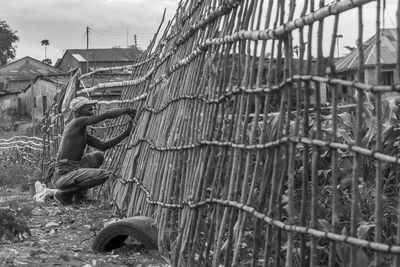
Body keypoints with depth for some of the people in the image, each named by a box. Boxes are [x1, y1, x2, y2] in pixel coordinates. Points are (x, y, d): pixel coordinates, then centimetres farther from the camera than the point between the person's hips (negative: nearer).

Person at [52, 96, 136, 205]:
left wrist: (126, 133, 7)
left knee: (98, 156, 22)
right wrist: (127, 110, -3)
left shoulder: (83, 132, 18)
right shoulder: (77, 122, -11)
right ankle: (65, 194, -7)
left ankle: (80, 195, 12)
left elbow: (102, 146, 13)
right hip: (63, 176, -10)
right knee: (104, 175, -22)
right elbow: (107, 114, -17)